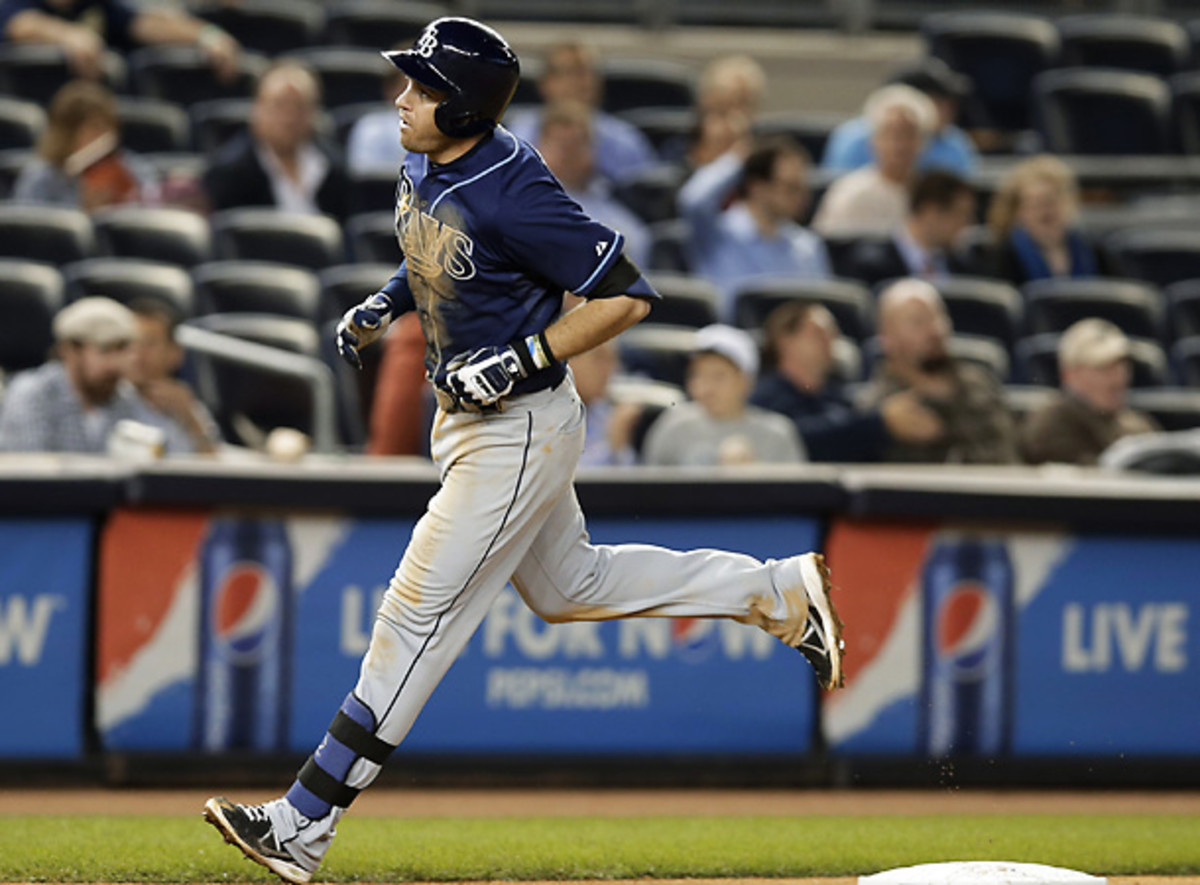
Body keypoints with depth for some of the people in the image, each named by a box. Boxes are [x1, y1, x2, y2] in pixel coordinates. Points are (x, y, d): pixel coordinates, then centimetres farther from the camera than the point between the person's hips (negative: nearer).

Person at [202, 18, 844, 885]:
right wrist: (387, 303, 4)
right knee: (570, 587, 25)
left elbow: (627, 295, -23)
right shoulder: (424, 168, -1)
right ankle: (778, 590, 35)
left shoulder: (514, 195, -28)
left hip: (519, 430, -10)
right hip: (468, 421, 10)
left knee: (418, 617, -7)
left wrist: (520, 362, -26)